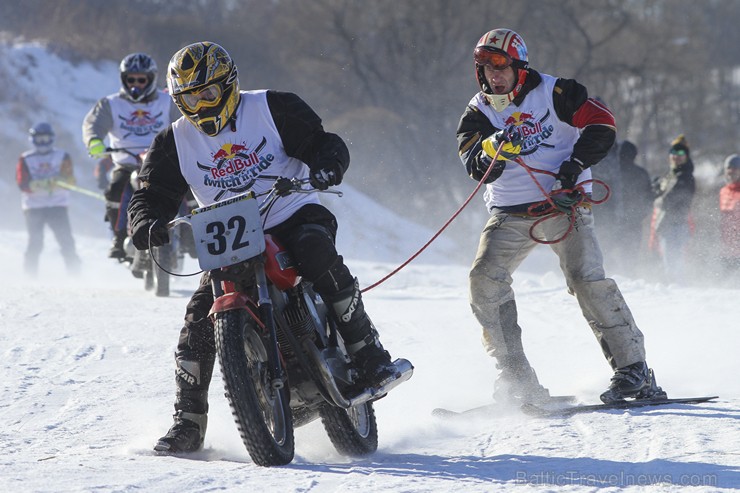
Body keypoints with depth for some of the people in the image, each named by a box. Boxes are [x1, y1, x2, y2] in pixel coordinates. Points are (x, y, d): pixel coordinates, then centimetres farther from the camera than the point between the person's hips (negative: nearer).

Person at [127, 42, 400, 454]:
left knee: (321, 258, -36)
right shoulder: (175, 144, 6)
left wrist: (328, 165, -30)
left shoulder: (273, 109, -2)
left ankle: (370, 355, -25)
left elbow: (323, 143, -4)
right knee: (199, 319, -14)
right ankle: (189, 423, -1)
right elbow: (152, 195, 5)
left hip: (294, 216, -3)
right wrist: (147, 224, -20)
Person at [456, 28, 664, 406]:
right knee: (484, 279, -15)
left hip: (562, 203, -4)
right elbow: (476, 168, -7)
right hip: (509, 214, 4)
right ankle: (517, 380, -12)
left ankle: (633, 368, -12)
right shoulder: (478, 112, 5)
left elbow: (602, 124, -4)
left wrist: (576, 164, -15)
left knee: (587, 280, -19)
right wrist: (493, 149, -29)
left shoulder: (554, 93, -3)